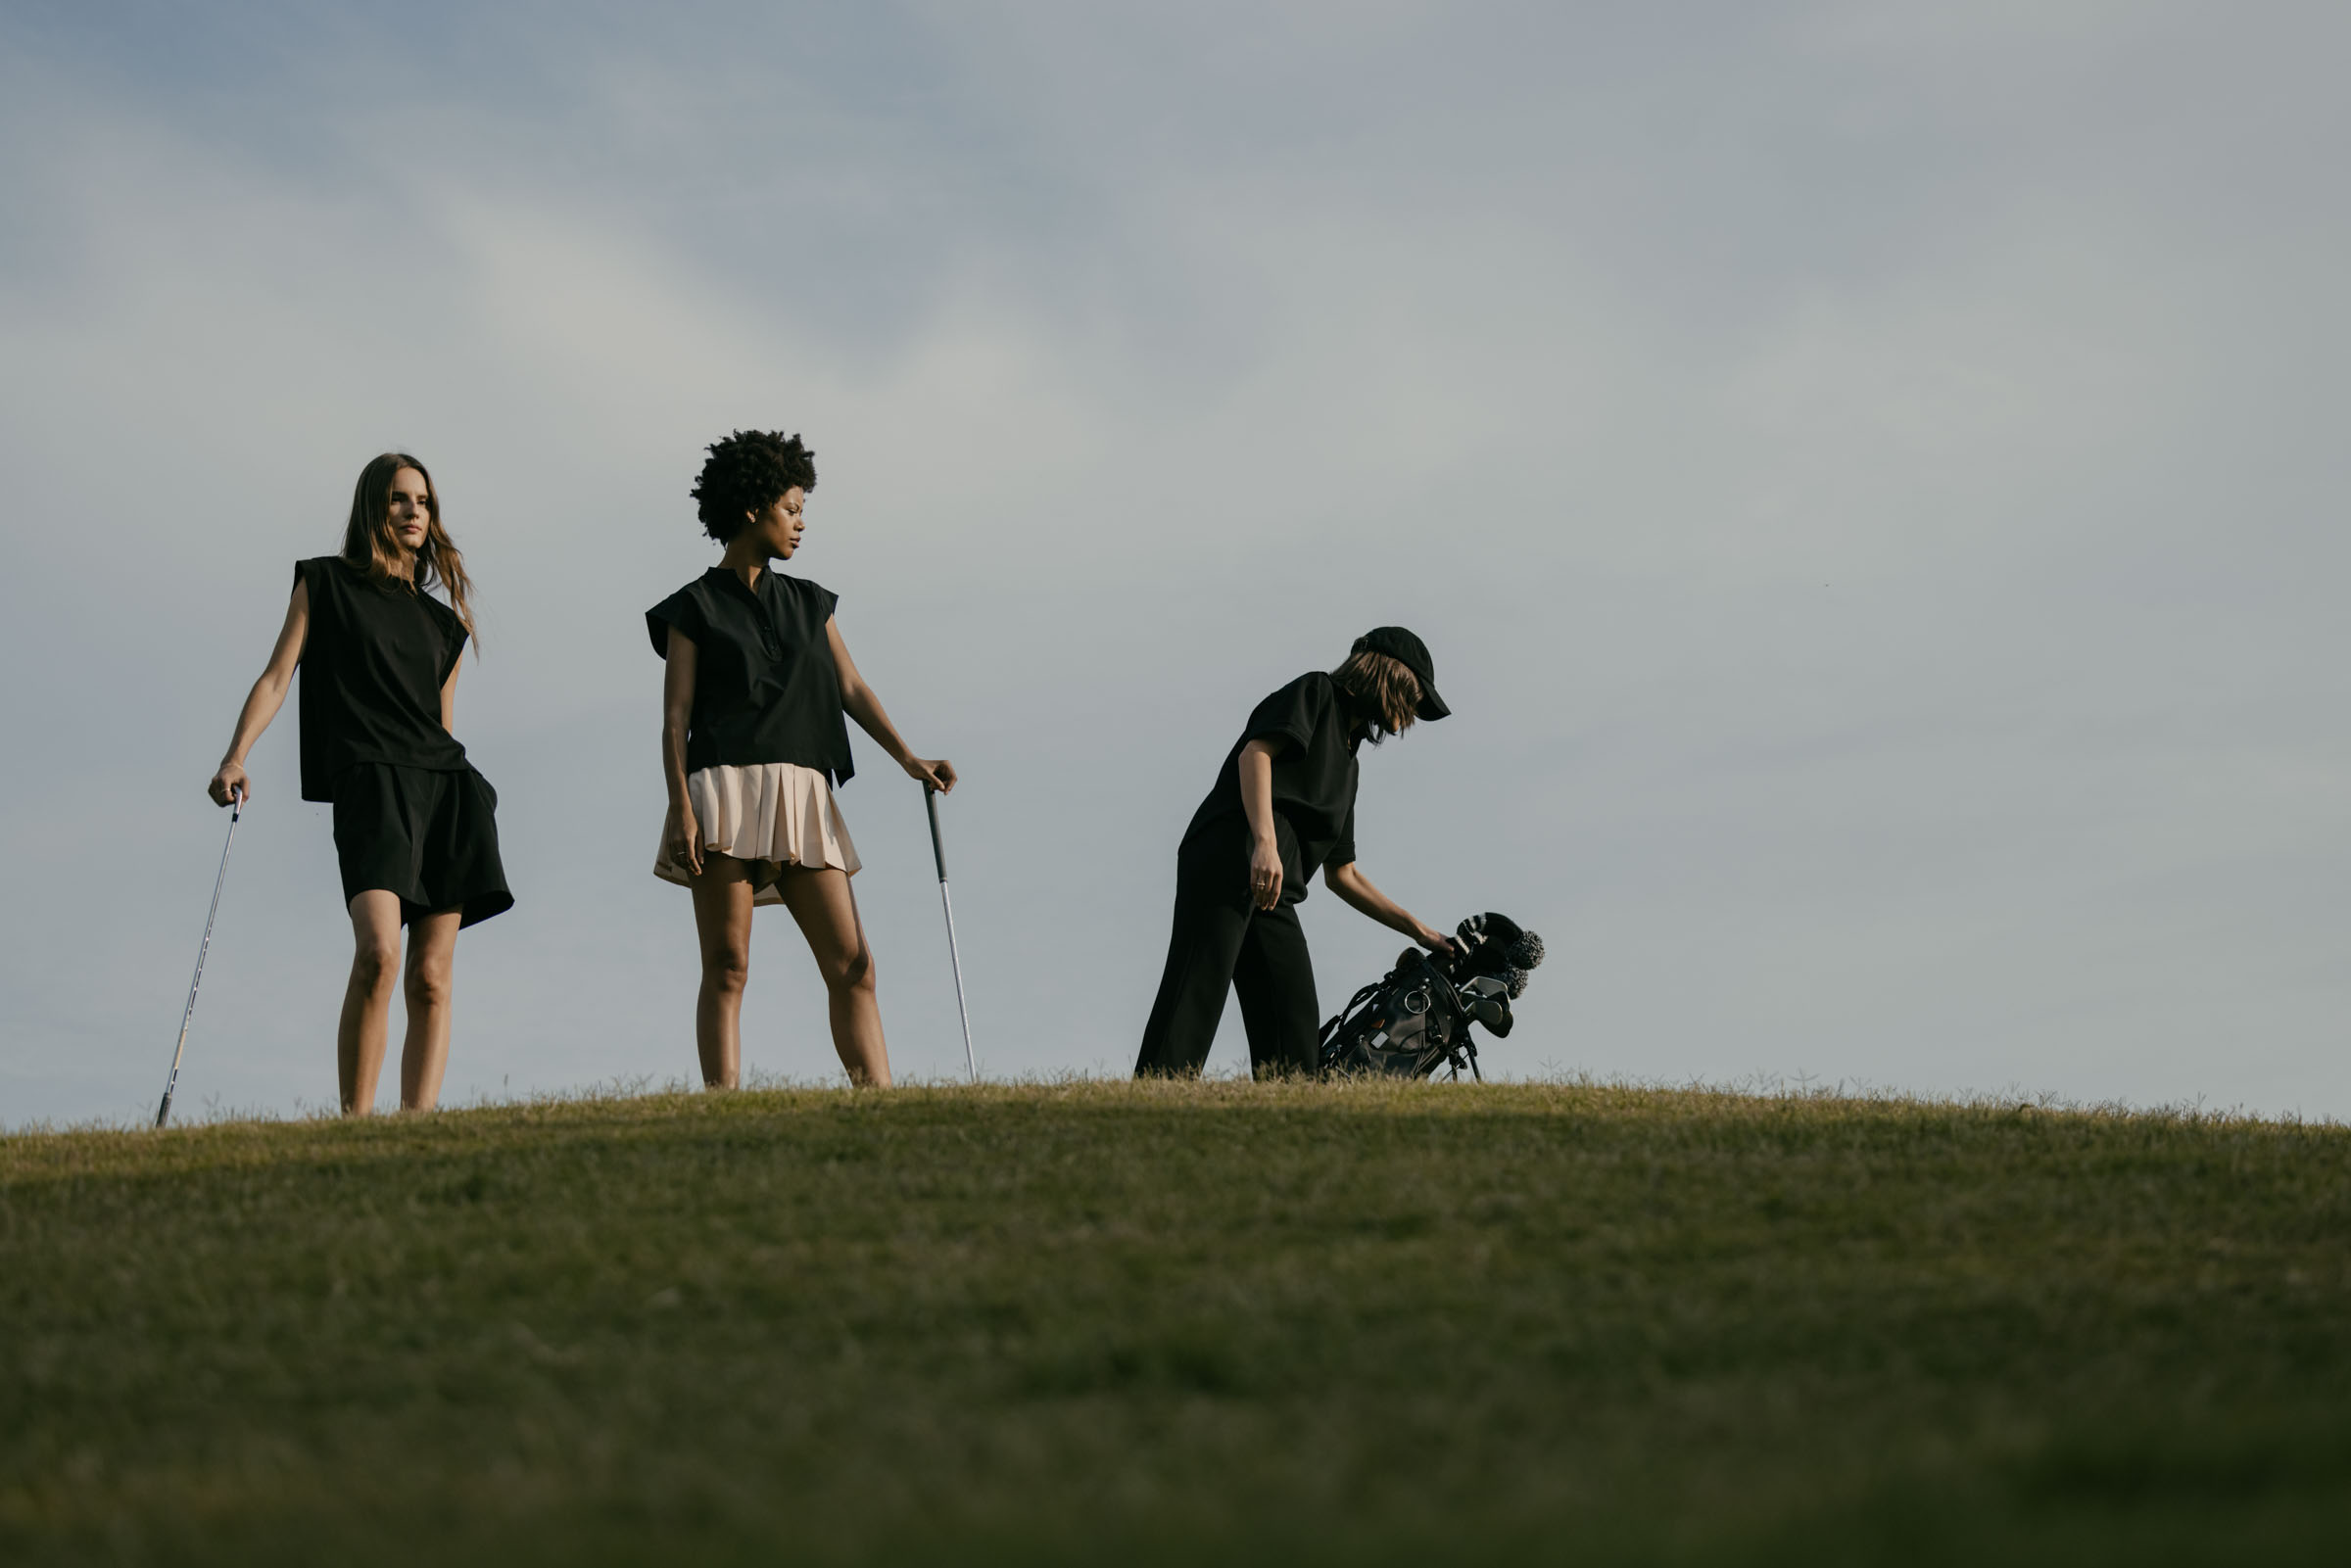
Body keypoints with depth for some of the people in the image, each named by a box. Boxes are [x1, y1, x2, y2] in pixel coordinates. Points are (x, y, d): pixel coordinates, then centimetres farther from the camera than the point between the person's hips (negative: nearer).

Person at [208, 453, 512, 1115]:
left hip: (446, 786, 5)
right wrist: (235, 756, -11)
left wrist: (470, 812, 23)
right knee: (378, 954, -25)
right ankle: (355, 1125, -22)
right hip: (369, 780, -5)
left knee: (432, 978, -5)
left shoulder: (441, 621, 23)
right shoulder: (326, 583, 13)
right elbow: (277, 676, 4)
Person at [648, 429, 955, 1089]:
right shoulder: (694, 608, 7)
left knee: (851, 963, -4)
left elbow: (851, 687, 13)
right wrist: (682, 810, -13)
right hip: (725, 789, -5)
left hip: (803, 797, 5)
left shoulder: (808, 603, 22)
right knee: (727, 965, -9)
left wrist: (906, 755, -3)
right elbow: (675, 717, 0)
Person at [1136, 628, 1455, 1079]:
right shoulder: (1316, 693, 11)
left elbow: (1342, 875, 36)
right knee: (1193, 1006, -21)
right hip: (1229, 860, -9)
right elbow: (1256, 752, -8)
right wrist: (1264, 844, -22)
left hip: (1273, 896, 9)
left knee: (1296, 1041, -3)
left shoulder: (1346, 759, 34)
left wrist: (1420, 932, 37)